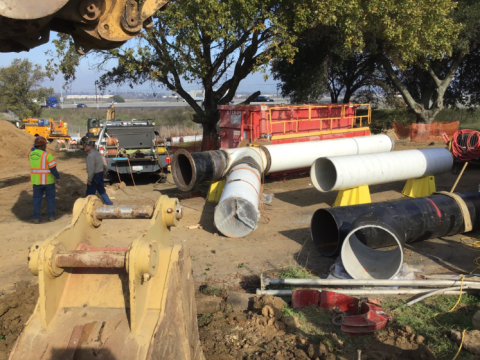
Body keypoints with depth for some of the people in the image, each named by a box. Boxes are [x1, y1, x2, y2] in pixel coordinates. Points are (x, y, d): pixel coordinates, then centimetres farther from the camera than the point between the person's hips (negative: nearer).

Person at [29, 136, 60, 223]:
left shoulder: (31, 154, -2)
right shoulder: (47, 154, -17)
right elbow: (53, 168, -18)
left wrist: (35, 146, 12)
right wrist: (58, 177, -8)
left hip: (36, 180, 3)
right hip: (48, 180, -3)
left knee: (37, 198, 11)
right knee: (50, 197, 12)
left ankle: (36, 218, 8)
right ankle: (51, 216, 17)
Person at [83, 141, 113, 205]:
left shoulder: (91, 156, -20)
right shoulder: (98, 153, 10)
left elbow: (91, 169, -24)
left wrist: (89, 180, -18)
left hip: (94, 176, -9)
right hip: (100, 174, 9)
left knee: (90, 193, 2)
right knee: (102, 191, 17)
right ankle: (110, 204, 19)